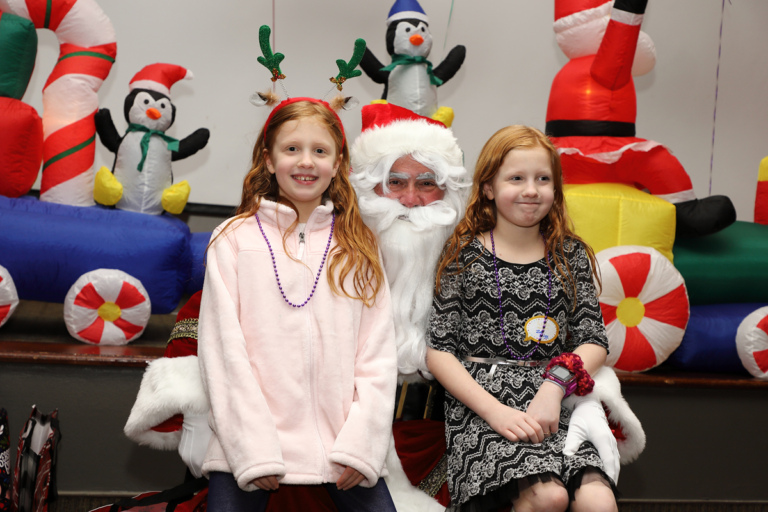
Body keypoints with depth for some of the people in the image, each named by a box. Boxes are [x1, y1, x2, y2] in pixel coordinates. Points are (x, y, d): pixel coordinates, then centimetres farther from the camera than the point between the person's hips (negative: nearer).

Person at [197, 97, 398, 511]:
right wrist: (254, 451, -10)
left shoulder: (359, 246, 11)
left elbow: (377, 352, 6)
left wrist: (359, 445, -6)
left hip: (341, 444, 2)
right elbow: (223, 348, -2)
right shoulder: (234, 238, 5)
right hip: (248, 445, -1)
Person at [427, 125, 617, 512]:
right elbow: (439, 352, 0)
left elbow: (595, 342, 9)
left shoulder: (570, 255, 13)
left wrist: (555, 387, -11)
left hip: (552, 404, 3)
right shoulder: (464, 255, 5)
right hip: (478, 401, -2)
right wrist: (495, 411, -13)